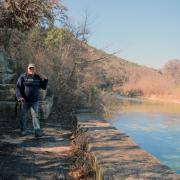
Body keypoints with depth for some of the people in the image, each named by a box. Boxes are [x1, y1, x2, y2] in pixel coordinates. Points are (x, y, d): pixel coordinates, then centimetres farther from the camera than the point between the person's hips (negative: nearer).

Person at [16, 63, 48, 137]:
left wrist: (45, 79, -5)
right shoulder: (23, 77, -3)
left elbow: (43, 87, 10)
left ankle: (38, 131, -10)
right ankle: (23, 130, 25)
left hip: (34, 101, 1)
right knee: (23, 116, 9)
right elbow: (18, 88, -7)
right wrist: (19, 97, -19)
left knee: (35, 115, -5)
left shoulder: (38, 77, 6)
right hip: (25, 100, -1)